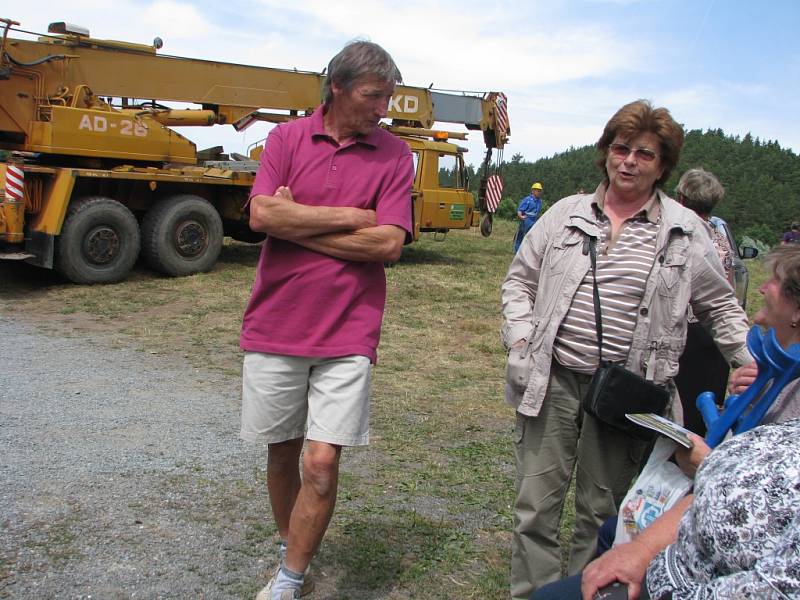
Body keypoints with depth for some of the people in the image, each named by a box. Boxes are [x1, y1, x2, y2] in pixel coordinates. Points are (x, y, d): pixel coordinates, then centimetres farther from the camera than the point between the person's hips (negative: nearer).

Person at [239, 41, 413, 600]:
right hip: (276, 325, 2)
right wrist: (350, 218, -12)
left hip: (348, 333, -1)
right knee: (282, 452, 15)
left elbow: (388, 244, -12)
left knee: (322, 462, -5)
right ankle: (290, 550, 39)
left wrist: (296, 223, -10)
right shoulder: (287, 138, 3)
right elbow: (262, 215, -11)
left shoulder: (394, 155, 0)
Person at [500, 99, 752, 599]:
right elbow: (520, 279, 13)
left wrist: (750, 365, 5)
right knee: (536, 505, 6)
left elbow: (721, 307, 12)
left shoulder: (685, 231, 3)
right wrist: (521, 337, 0)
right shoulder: (567, 213, 6)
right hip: (551, 382, 1)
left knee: (602, 511, 12)